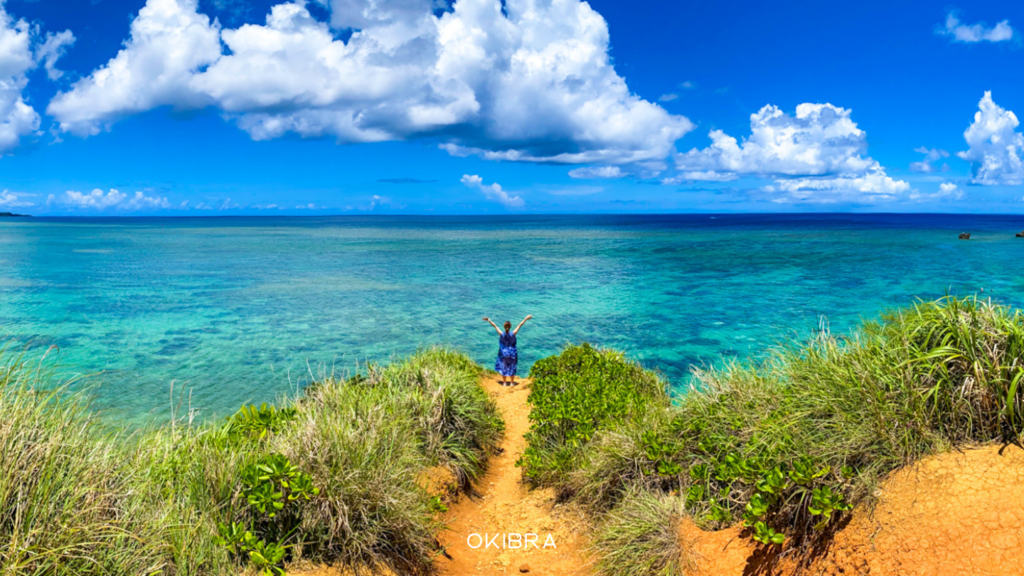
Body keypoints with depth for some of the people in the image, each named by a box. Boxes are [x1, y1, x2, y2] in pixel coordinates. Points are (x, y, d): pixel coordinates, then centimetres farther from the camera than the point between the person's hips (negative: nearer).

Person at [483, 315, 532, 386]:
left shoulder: (501, 334, -21)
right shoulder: (513, 334, -22)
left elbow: (495, 325, -11)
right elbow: (520, 325, -13)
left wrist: (488, 320, -2)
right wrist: (525, 319, -5)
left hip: (503, 353, 0)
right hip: (512, 354, 0)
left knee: (503, 367, 17)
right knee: (512, 368, 16)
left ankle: (504, 382, 26)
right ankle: (512, 382, 27)